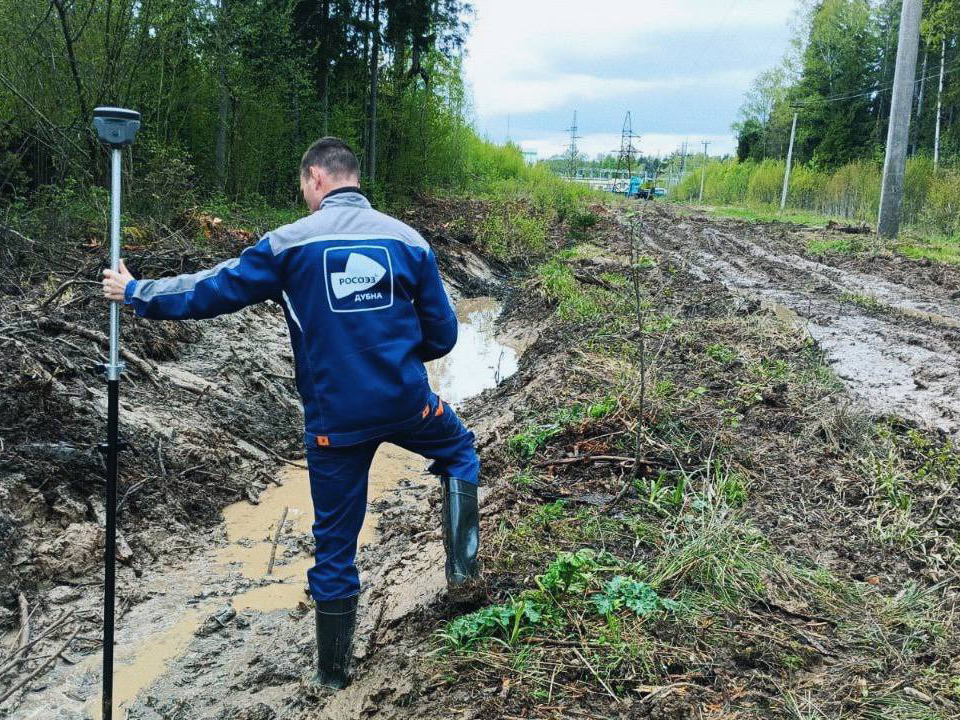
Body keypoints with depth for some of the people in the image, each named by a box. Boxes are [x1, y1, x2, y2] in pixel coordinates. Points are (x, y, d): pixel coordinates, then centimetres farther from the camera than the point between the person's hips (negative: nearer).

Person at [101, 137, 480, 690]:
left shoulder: (290, 242, -7)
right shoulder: (409, 240, -1)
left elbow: (215, 290, -1)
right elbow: (442, 334, 2)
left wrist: (137, 293, 14)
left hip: (334, 421, -1)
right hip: (407, 405, 1)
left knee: (336, 543, 13)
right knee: (460, 450, 32)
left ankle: (334, 671, 27)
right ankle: (463, 565, 21)